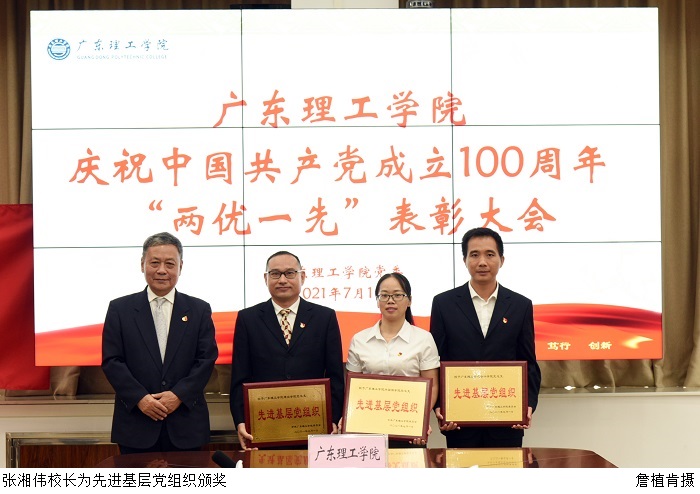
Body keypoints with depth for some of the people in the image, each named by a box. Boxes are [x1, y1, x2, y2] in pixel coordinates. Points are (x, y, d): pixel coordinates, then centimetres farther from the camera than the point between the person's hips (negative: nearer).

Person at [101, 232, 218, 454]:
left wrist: (179, 394, -12)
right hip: (136, 425, 0)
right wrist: (140, 398, -12)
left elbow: (207, 359, 1)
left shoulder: (199, 310, 7)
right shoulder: (120, 309, 5)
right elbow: (111, 361, 0)